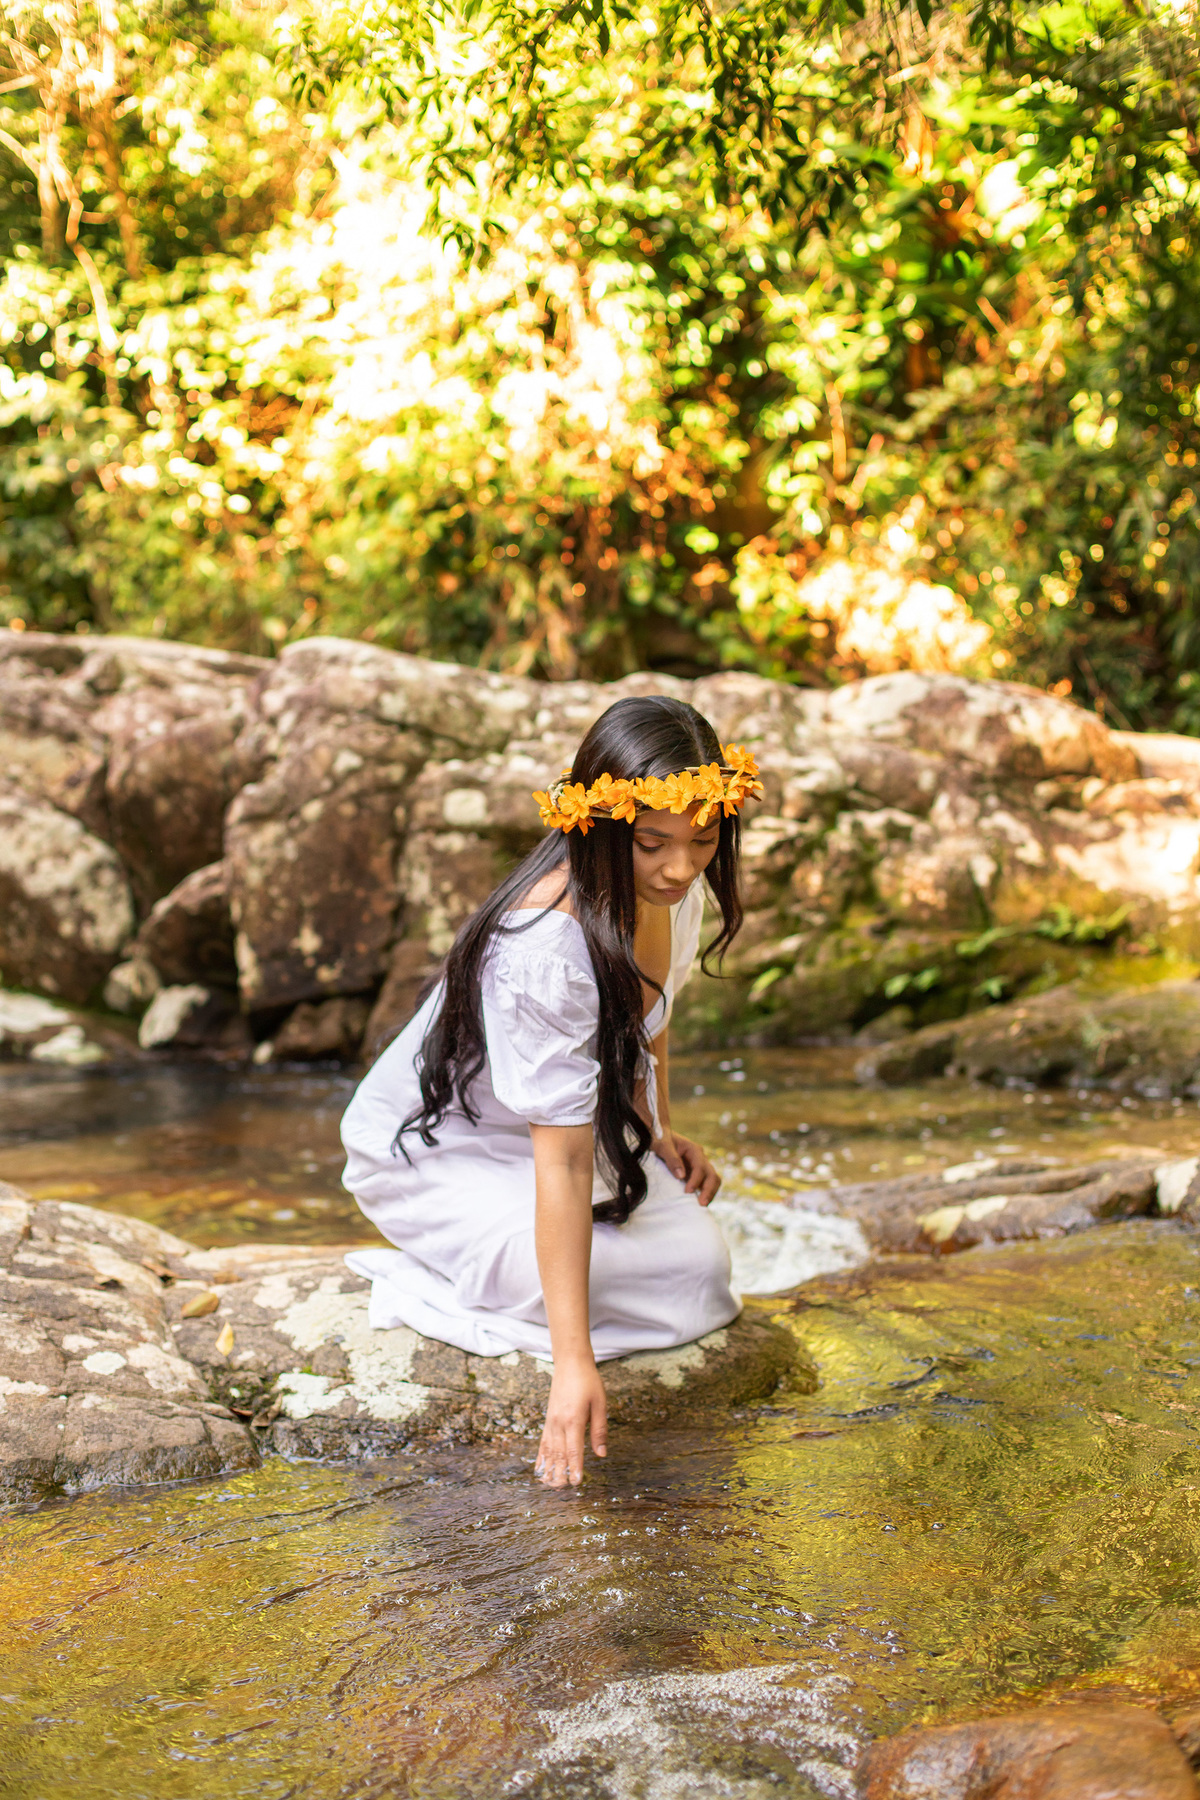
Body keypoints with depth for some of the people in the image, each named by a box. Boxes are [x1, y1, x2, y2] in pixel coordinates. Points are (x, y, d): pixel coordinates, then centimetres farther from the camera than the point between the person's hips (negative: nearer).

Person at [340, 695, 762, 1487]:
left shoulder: (670, 886, -12)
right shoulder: (546, 952, -38)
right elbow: (562, 1164, -38)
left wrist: (659, 1132, 0)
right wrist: (574, 1361, -38)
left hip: (541, 1125, 8)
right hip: (432, 1155, -8)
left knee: (699, 1256, -7)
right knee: (688, 1298, -19)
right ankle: (419, 1287, -4)